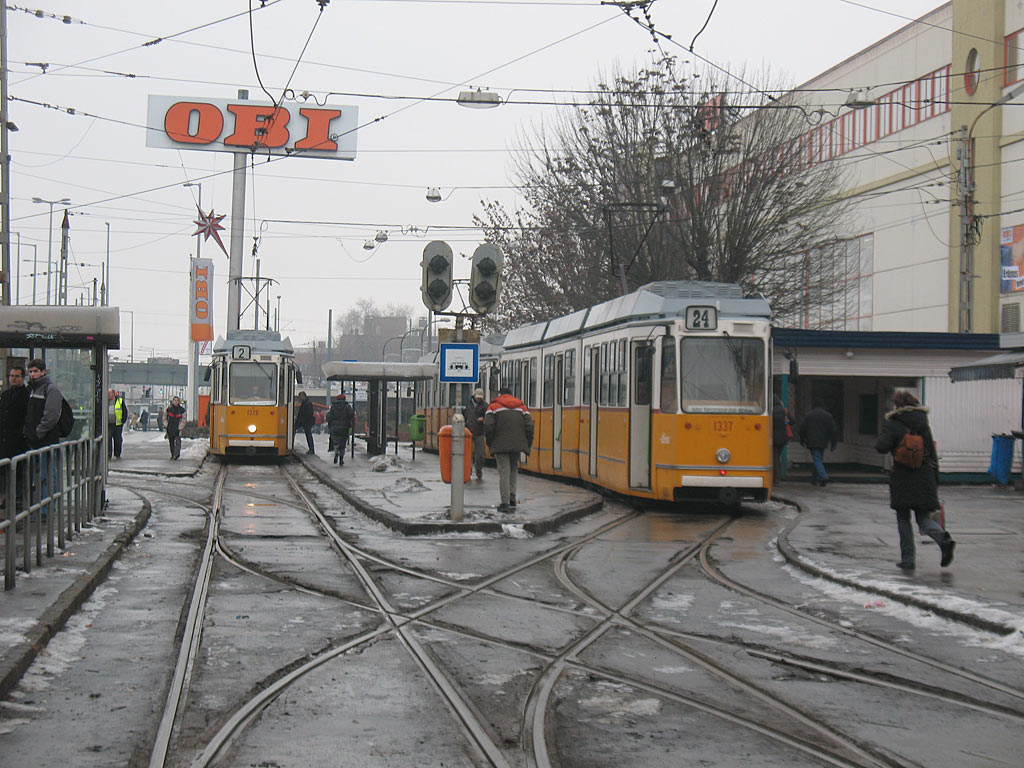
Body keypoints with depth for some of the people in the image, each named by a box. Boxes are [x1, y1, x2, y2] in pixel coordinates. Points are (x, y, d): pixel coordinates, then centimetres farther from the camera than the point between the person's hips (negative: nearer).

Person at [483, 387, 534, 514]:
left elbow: (488, 426, -8)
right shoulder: (521, 407, 14)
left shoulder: (494, 406, 4)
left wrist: (490, 443, 4)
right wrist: (527, 444, 11)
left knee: (504, 472, -2)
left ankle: (505, 503, -8)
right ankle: (512, 497, 8)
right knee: (514, 469, 20)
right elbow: (529, 426, 5)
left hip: (501, 445, -3)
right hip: (517, 445, 3)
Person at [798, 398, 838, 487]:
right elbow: (833, 430, 1)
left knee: (817, 460, -6)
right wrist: (833, 444, 5)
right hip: (823, 442, 3)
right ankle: (814, 479, 20)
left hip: (812, 442, -3)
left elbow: (802, 428, 1)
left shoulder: (808, 415, 0)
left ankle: (823, 477, -25)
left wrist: (802, 439, 17)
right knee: (818, 460, 15)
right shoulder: (828, 415, 4)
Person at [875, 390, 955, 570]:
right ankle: (944, 538, -19)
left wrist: (880, 439, 6)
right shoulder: (922, 423, 8)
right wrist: (935, 479, 13)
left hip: (902, 478, -3)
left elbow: (882, 447, -17)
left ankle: (907, 559, 6)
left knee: (903, 518, 8)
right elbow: (932, 452, 9)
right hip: (924, 477, 3)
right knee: (923, 516, 10)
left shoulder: (892, 424, -5)